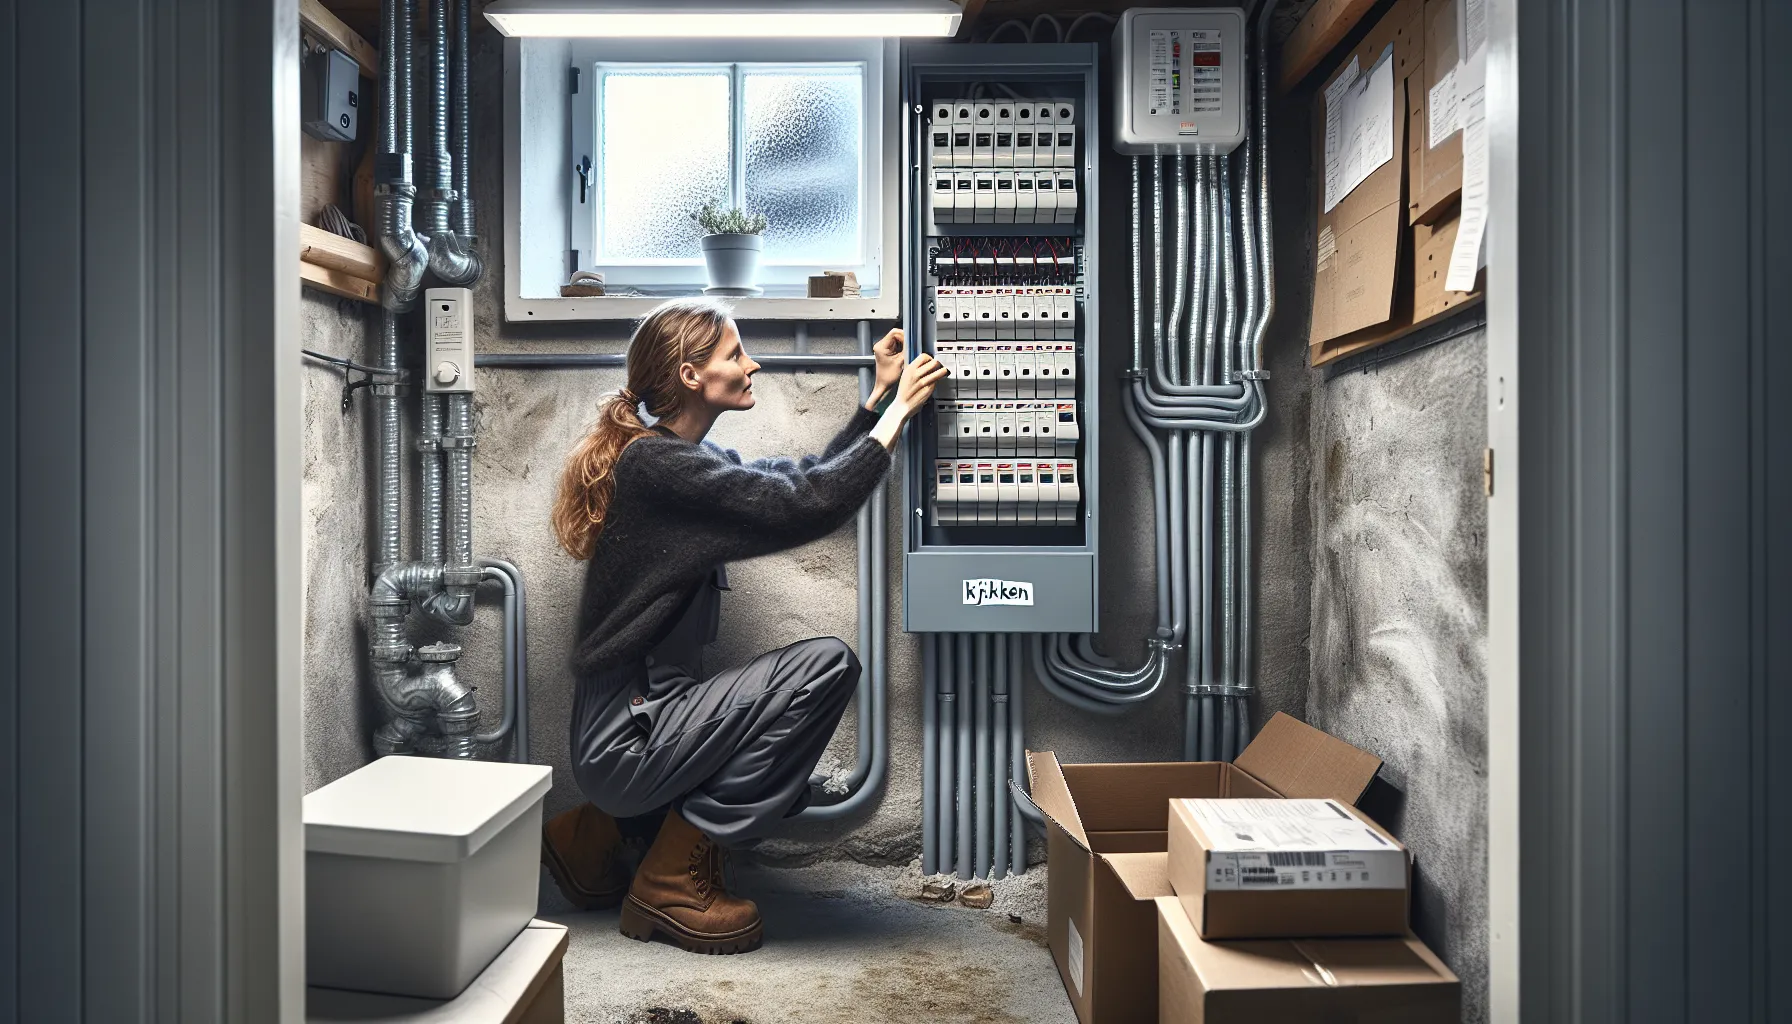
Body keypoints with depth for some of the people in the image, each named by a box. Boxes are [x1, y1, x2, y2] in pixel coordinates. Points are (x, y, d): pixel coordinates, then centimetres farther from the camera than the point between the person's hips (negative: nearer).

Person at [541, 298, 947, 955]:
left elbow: (803, 479, 16)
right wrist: (898, 410, -13)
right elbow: (808, 506, -24)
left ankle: (594, 833, 22)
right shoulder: (658, 465, -19)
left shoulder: (681, 457, 12)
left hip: (639, 717, 10)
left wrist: (880, 396, 13)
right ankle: (673, 881, -6)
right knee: (827, 664, -19)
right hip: (625, 735, -10)